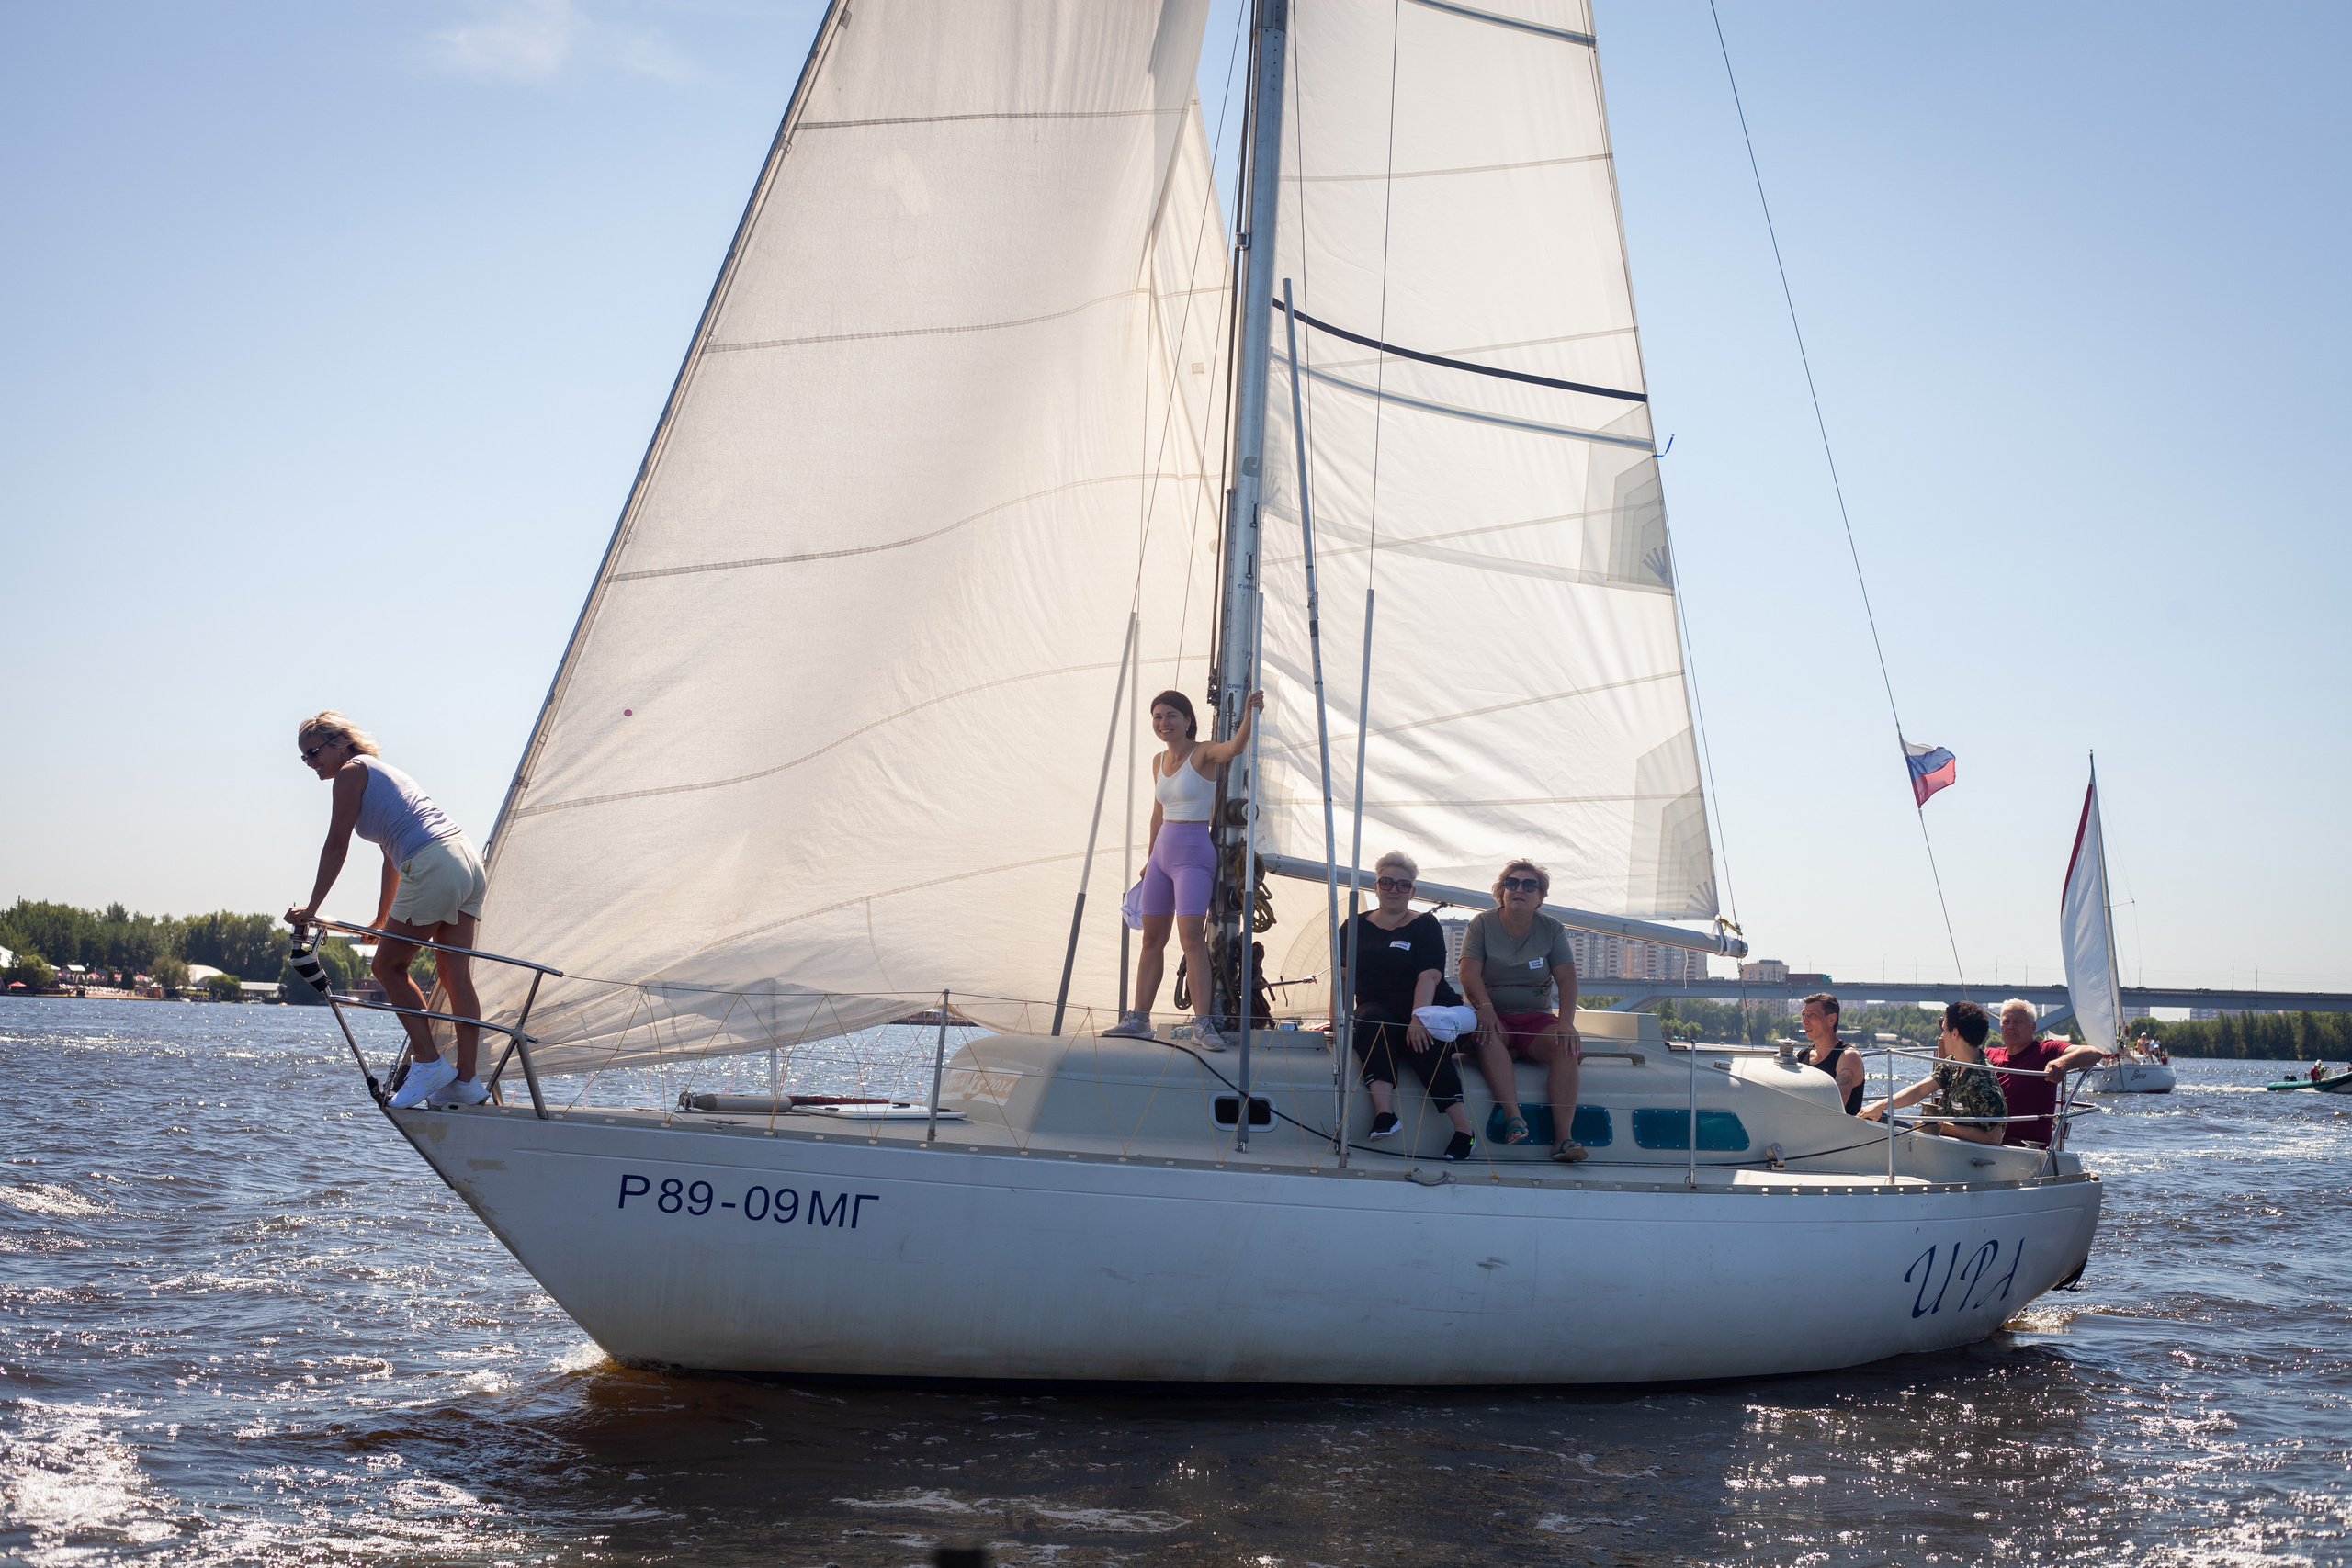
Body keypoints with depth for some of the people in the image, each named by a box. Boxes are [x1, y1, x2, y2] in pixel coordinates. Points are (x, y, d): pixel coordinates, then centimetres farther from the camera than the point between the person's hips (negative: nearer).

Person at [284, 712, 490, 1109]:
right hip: (469, 859, 9)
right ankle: (466, 1080, 6)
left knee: (388, 967, 4)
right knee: (455, 974, 7)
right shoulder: (381, 771, 30)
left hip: (433, 867, -9)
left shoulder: (351, 772, 4)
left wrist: (311, 908, 5)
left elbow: (336, 847, 1)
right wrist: (382, 918, 41)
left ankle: (428, 1062, 2)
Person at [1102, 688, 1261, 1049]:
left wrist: (1249, 715, -45)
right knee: (1152, 938, 10)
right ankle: (1138, 1019, 16)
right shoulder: (1159, 761, 13)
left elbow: (1233, 747, -29)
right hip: (1162, 852, 7)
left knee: (1191, 935, -18)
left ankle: (1203, 1023, -19)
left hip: (1193, 854, -7)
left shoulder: (1203, 753, -7)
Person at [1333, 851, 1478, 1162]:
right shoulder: (1355, 926, 15)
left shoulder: (1425, 926, 7)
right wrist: (1338, 1021, -6)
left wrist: (1418, 1019, -23)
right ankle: (1385, 1113, -45)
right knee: (1373, 1022, -34)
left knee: (1423, 1043, -34)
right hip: (1378, 1007, 1)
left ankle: (1464, 1128, -33)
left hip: (1424, 1009, -1)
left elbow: (1429, 976, -8)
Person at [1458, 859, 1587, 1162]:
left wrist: (1566, 1021, -19)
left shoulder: (1552, 929, 7)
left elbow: (1567, 978, -2)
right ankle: (1513, 1115, -45)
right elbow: (1469, 973, -10)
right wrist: (1485, 1007, -29)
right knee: (1487, 1032, -37)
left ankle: (1563, 1137, -35)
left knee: (1568, 1045, -28)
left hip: (1536, 1018, 2)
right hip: (1495, 1016, -2)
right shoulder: (1482, 924, 3)